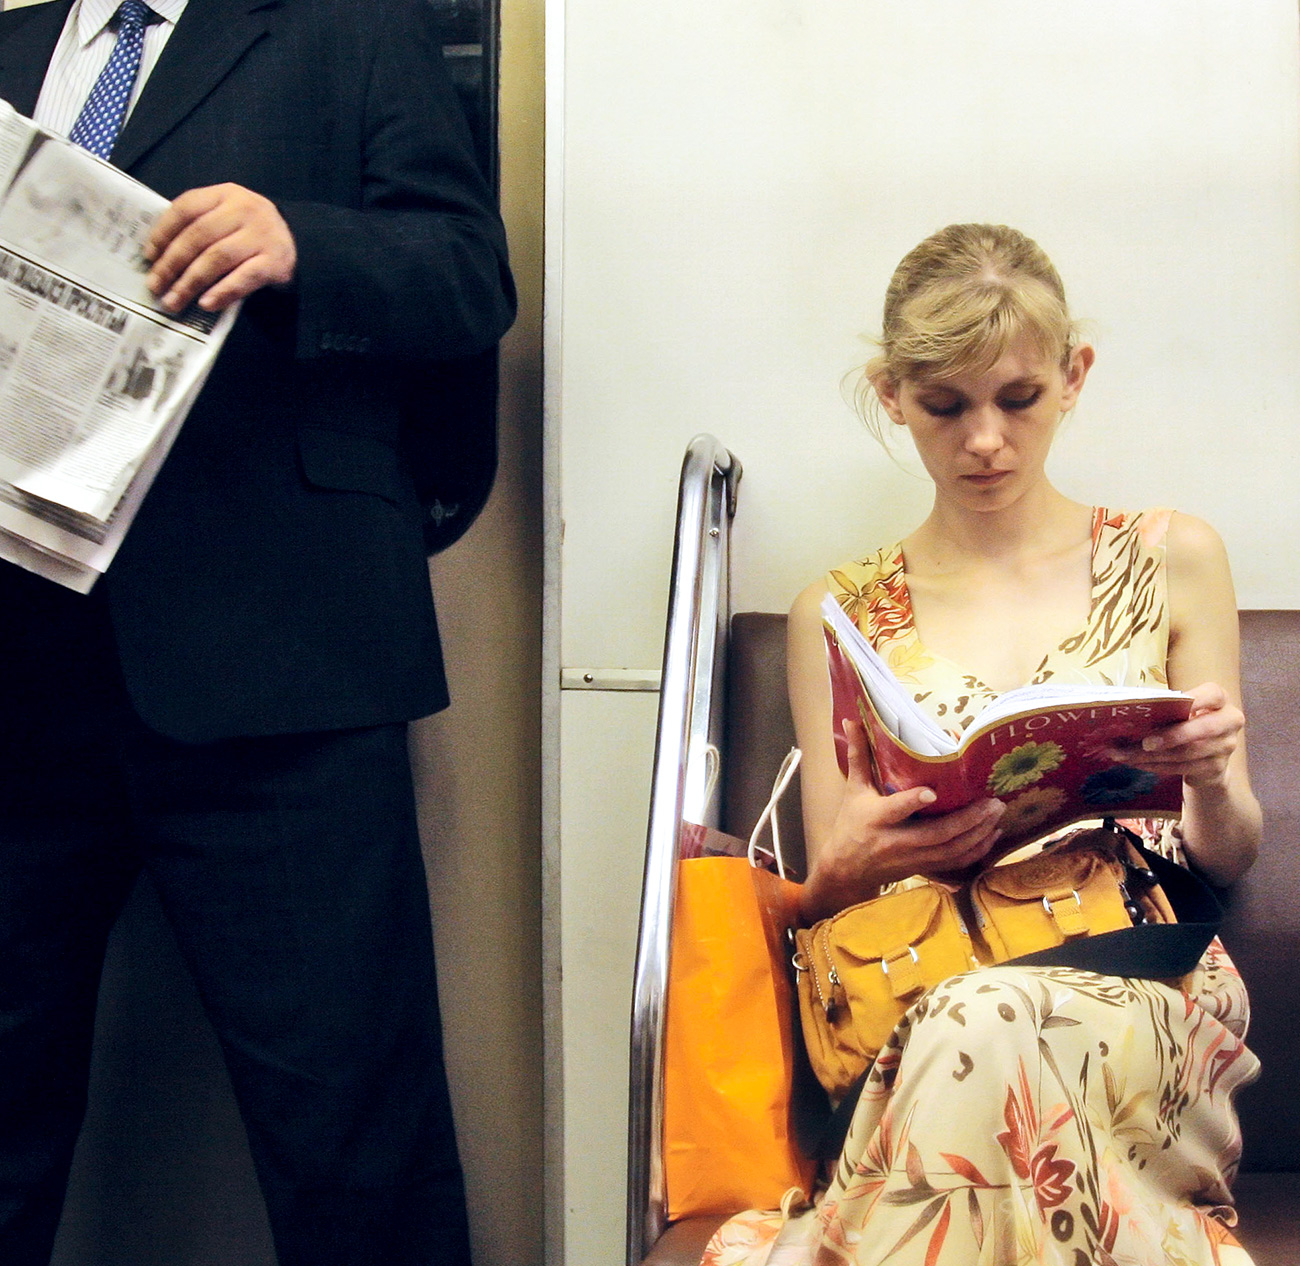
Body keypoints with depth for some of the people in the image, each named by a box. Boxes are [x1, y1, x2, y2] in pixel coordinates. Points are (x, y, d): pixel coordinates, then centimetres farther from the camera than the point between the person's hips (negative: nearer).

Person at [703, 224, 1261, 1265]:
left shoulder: (1171, 561, 14)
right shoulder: (840, 614, 14)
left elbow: (1230, 861, 14)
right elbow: (822, 900, 12)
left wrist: (1210, 781, -11)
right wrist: (848, 867, -14)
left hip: (1142, 988, 0)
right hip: (912, 992, 1)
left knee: (991, 1028, -37)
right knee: (973, 1026, -38)